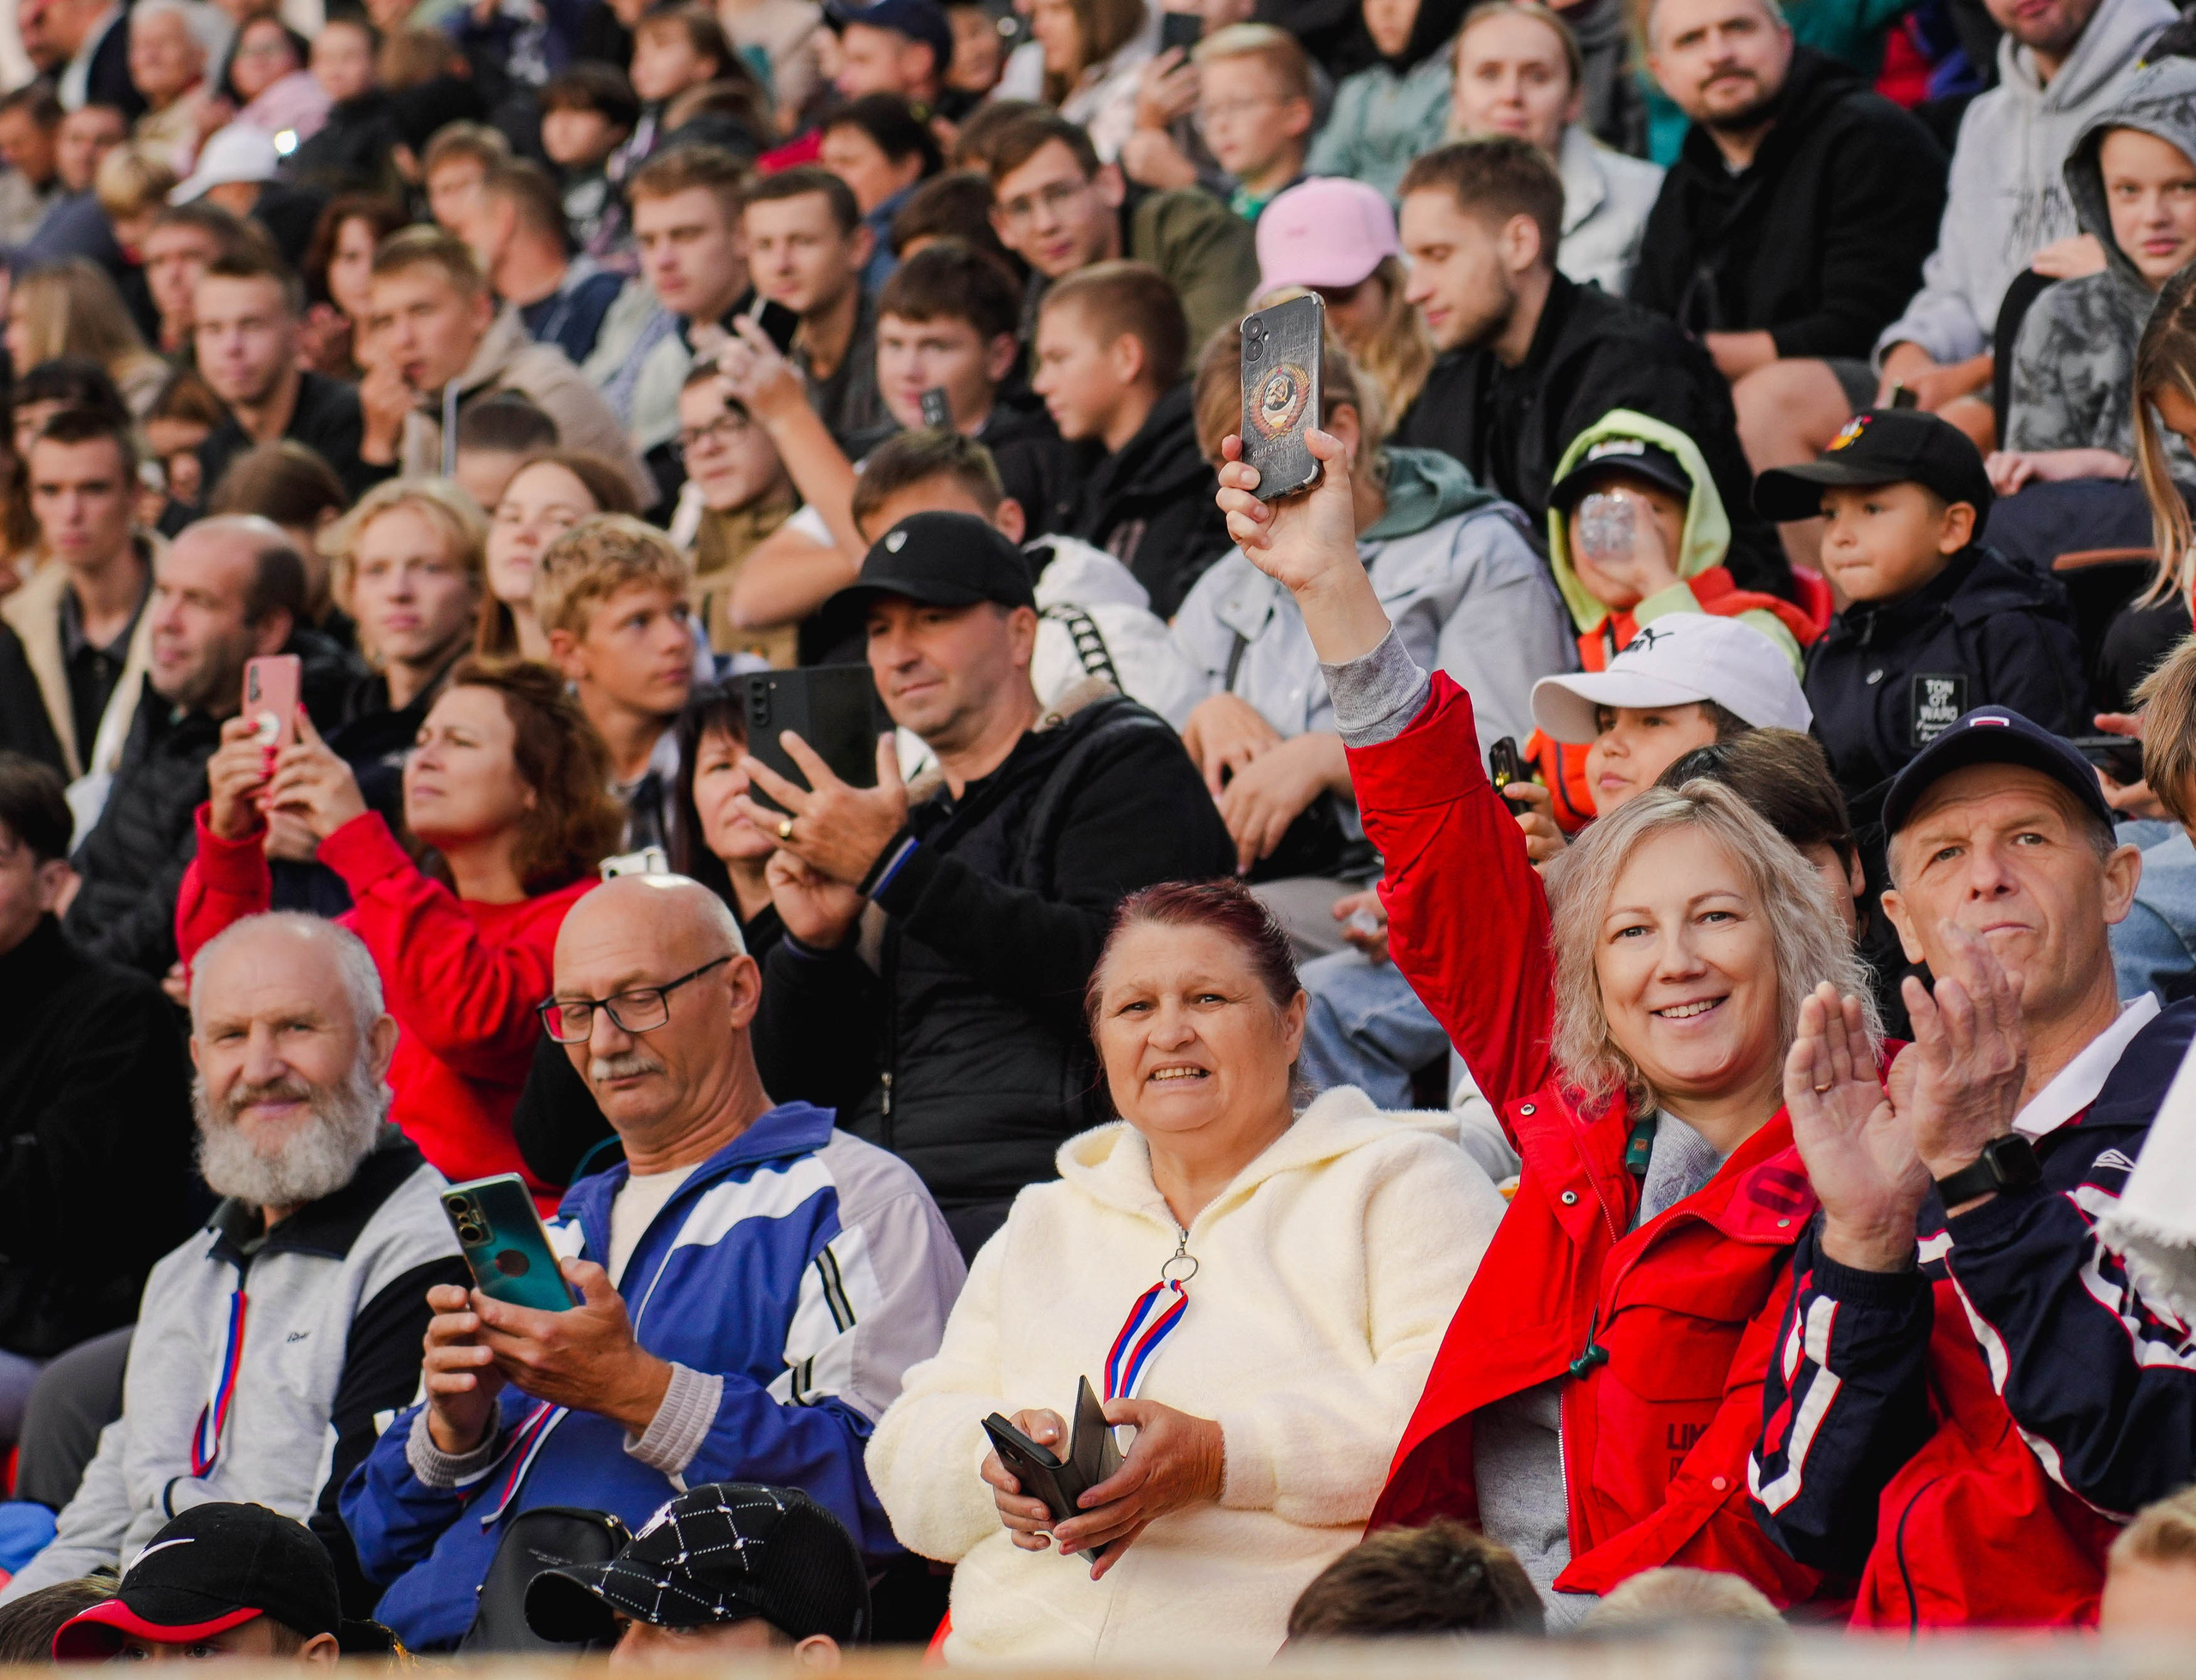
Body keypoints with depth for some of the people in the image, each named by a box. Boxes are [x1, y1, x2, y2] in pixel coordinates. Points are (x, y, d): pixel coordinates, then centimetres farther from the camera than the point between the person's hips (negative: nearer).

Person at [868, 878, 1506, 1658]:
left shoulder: (1400, 1179, 12)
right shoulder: (1042, 1226, 29)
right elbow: (906, 1464, 21)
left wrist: (1221, 1457, -14)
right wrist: (997, 1458, -3)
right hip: (1014, 1653, 5)